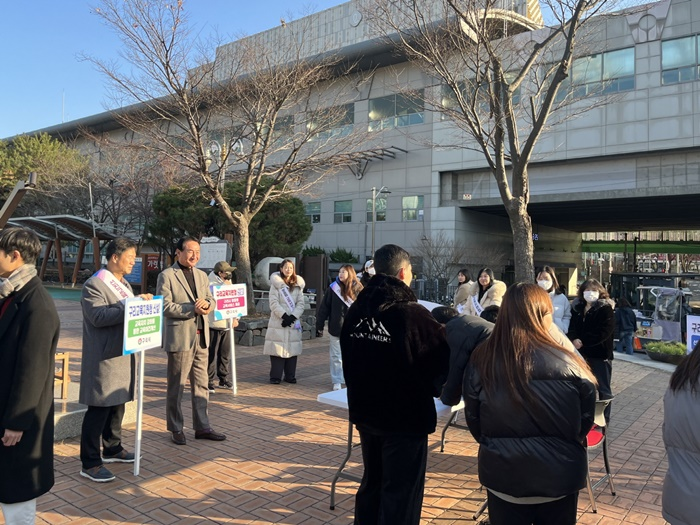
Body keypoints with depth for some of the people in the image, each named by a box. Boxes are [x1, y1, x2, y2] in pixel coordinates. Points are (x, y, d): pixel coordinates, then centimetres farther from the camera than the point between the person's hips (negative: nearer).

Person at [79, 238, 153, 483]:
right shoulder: (94, 284, -13)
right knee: (99, 409, -4)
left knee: (117, 404, 17)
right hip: (104, 358, -9)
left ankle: (112, 449, 32)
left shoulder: (124, 284, 16)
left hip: (123, 355, 9)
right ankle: (90, 463, 5)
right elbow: (98, 316, -25)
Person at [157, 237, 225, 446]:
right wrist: (193, 308, -19)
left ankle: (202, 427, 22)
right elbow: (165, 306, -14)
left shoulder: (201, 275, 14)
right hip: (179, 337, -6)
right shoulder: (167, 276, -7)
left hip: (201, 337, 7)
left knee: (201, 384, 12)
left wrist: (206, 303, -9)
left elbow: (210, 300, 14)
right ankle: (176, 429, 20)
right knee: (176, 386, 7)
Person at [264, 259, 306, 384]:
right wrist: (284, 316, -16)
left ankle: (290, 376, 15)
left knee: (292, 350, 5)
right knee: (277, 350, -3)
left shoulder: (298, 285, 10)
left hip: (293, 322, 3)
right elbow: (274, 303, -8)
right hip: (277, 322, -3)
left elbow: (301, 304, 4)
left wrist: (293, 316, -10)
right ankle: (275, 376, 6)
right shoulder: (276, 284, 0)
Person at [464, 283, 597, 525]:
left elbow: (473, 419, -4)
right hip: (559, 476, 0)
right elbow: (586, 419, -3)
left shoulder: (482, 359, -16)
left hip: (503, 474, 0)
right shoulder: (568, 364, -19)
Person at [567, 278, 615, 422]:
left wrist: (583, 341, -19)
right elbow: (572, 327, 7)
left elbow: (604, 332, -18)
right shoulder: (577, 308, 9)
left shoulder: (606, 309, -9)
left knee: (603, 388, 6)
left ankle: (604, 418, 18)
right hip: (582, 354, 6)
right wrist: (574, 339, -15)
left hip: (600, 354, -6)